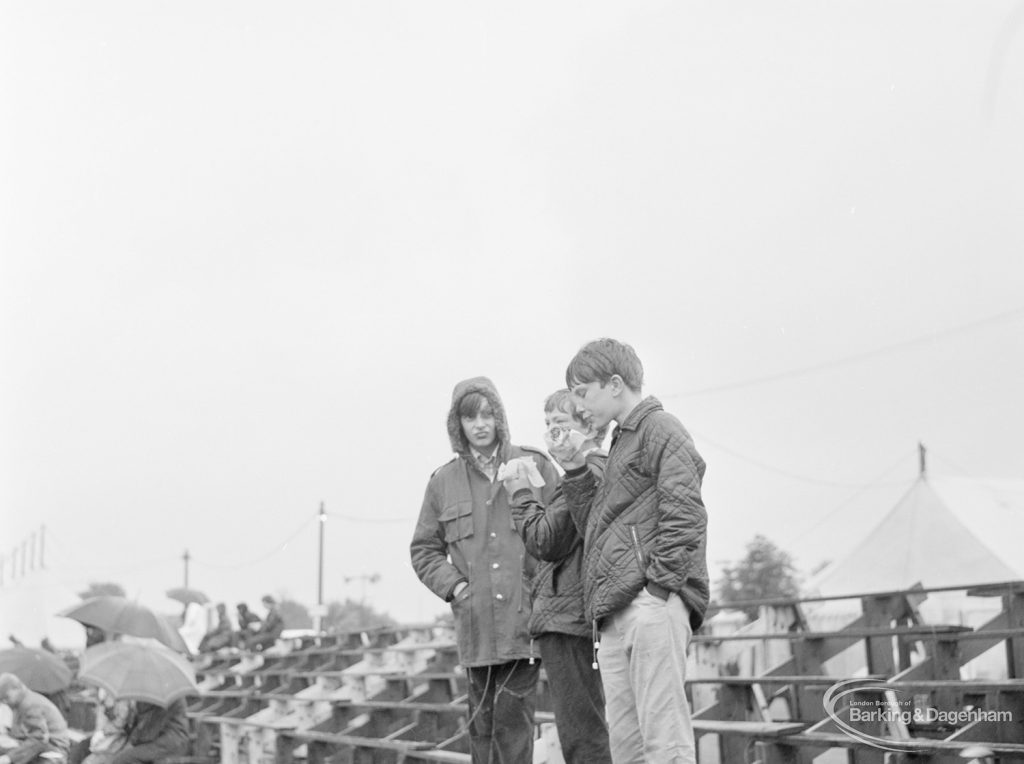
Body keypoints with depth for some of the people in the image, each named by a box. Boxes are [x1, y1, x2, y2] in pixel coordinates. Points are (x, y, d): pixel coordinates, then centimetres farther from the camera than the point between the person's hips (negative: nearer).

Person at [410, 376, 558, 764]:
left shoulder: (536, 466, 4)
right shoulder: (443, 481, 10)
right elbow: (423, 549, 16)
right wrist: (454, 586, 1)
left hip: (525, 619, -2)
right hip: (476, 625, 2)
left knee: (513, 721, -4)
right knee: (482, 726, 6)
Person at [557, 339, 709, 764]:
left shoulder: (660, 430, -2)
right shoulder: (621, 443, 26)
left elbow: (684, 515, -13)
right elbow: (597, 524, 26)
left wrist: (658, 582, -18)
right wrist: (574, 471, 16)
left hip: (651, 604, -9)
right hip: (616, 616, 9)